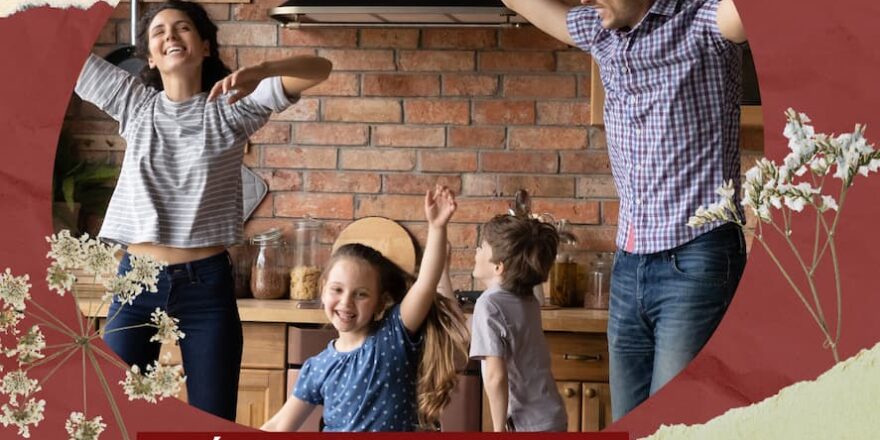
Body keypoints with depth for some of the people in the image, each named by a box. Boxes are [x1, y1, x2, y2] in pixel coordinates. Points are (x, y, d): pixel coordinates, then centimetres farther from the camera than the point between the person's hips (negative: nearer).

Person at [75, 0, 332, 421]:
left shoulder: (231, 107, 1)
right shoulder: (134, 102, 8)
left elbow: (319, 69, -11)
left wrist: (259, 71, -27)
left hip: (206, 284, -2)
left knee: (213, 423, 4)